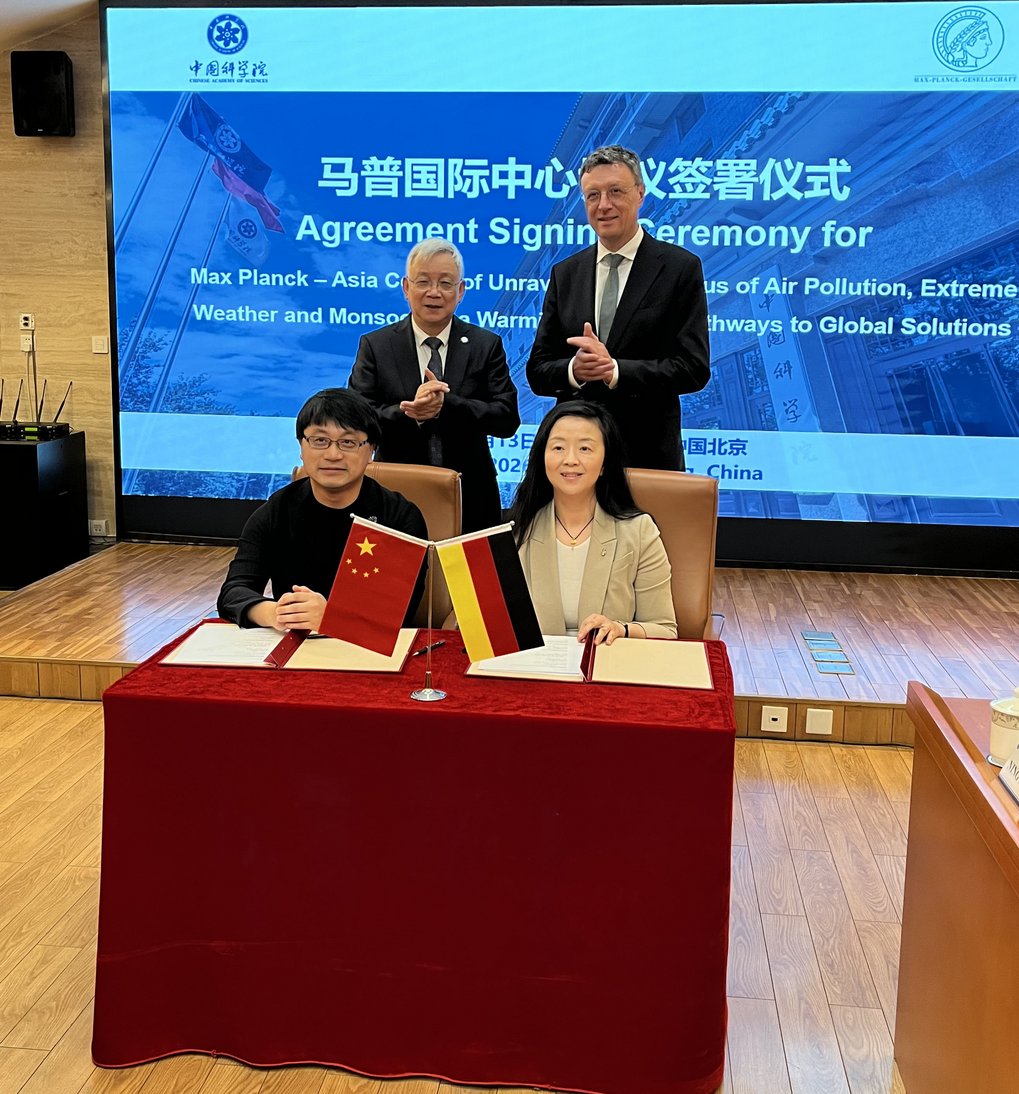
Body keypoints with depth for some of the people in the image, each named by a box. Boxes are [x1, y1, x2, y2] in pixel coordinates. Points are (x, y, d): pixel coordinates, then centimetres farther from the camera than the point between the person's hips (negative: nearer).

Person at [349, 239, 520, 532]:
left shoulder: (486, 345, 3)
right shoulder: (375, 346, 2)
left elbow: (508, 419, -6)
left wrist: (446, 404, -21)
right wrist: (408, 412, -25)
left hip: (471, 500, 1)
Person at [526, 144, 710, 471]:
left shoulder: (681, 268, -2)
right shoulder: (564, 273, 9)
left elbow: (694, 369, -9)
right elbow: (537, 371, 6)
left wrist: (615, 370, -20)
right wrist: (573, 370, -16)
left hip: (649, 455, -3)